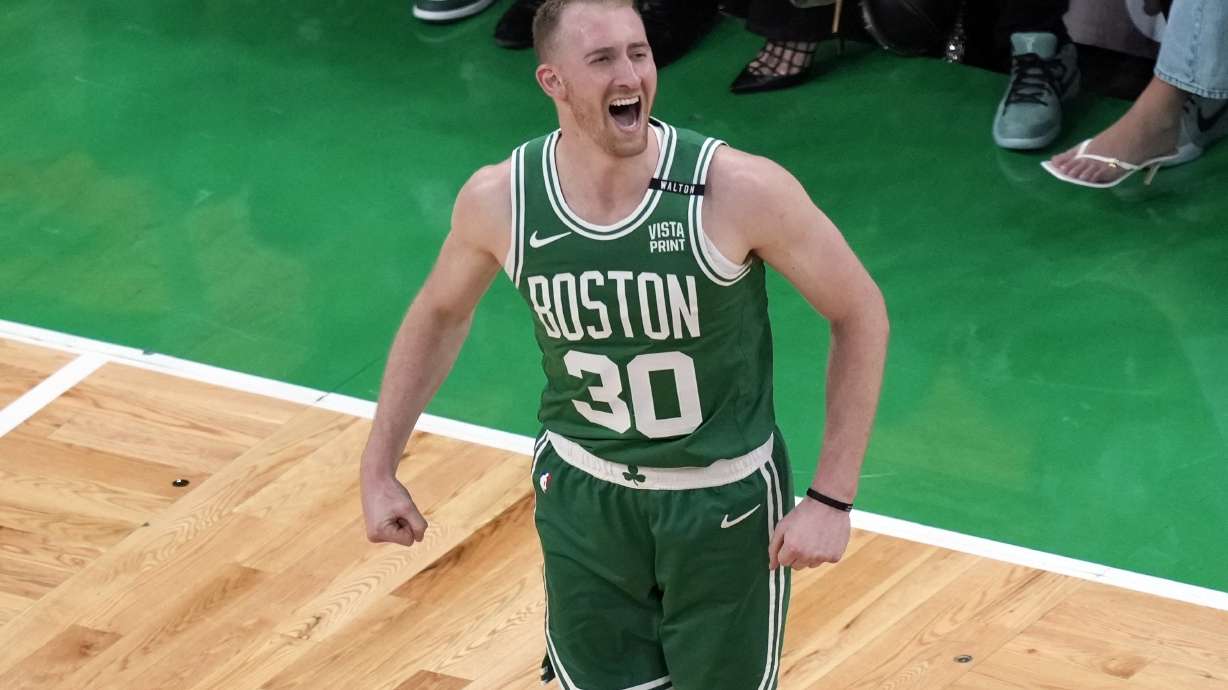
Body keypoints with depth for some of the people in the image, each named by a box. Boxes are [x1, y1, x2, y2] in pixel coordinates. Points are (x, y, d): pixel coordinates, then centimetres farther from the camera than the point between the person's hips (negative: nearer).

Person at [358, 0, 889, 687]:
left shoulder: (741, 190, -24)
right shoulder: (499, 199, -14)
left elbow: (861, 315, -12)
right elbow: (440, 315, 7)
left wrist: (832, 498, -15)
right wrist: (379, 468, 7)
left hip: (725, 501, -2)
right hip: (583, 494, 2)